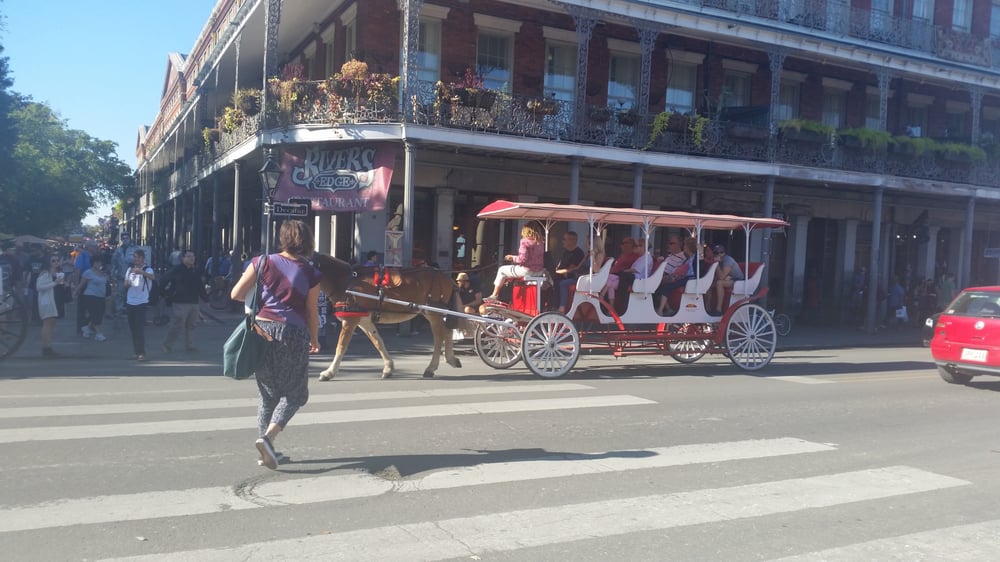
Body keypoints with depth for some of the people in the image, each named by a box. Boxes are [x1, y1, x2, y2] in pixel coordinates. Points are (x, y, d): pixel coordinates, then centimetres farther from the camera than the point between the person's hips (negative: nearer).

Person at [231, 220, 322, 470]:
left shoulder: (263, 262, 2)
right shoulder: (310, 274, -2)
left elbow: (236, 294, 2)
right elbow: (312, 313, 1)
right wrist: (314, 340, 16)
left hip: (262, 330, 3)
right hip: (293, 334, -3)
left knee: (267, 393, 17)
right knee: (294, 393, 11)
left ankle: (267, 448, 18)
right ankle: (268, 436, -11)